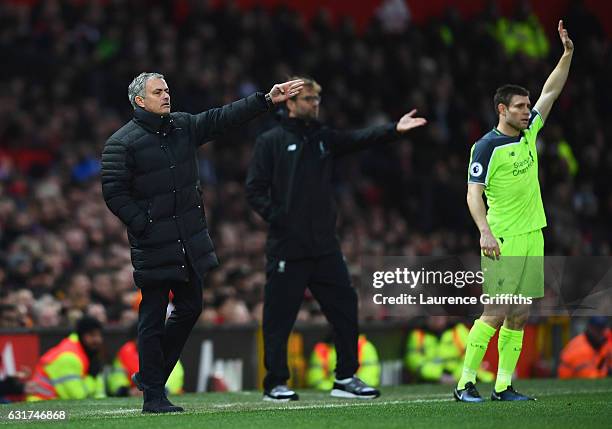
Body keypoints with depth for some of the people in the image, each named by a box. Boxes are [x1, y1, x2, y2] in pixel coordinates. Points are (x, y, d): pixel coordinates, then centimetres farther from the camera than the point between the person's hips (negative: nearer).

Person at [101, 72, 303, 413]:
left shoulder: (183, 126, 10)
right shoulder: (122, 143, -9)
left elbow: (225, 118, 11)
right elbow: (114, 193, -10)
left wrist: (267, 100, 5)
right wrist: (143, 225, -14)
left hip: (191, 242, 7)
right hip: (154, 245, -7)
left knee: (190, 308, 12)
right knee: (153, 318, -1)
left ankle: (150, 374, 27)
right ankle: (153, 395, 5)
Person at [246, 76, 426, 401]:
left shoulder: (324, 139, 16)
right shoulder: (271, 142, 1)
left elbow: (358, 140, 1)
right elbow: (254, 189, -2)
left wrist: (394, 130, -14)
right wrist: (275, 217, -14)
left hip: (325, 246, 5)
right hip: (286, 248, -5)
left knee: (345, 307, 4)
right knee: (279, 317, -1)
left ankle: (346, 378, 13)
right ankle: (275, 383, 8)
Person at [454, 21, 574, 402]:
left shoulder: (529, 134, 12)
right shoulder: (487, 146, -8)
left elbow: (550, 93, 17)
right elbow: (474, 193, -13)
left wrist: (567, 54, 7)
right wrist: (485, 231, -26)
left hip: (532, 237, 7)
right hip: (503, 241, -7)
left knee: (520, 315, 5)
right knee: (495, 313, -11)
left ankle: (504, 386, 7)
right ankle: (466, 383, -5)